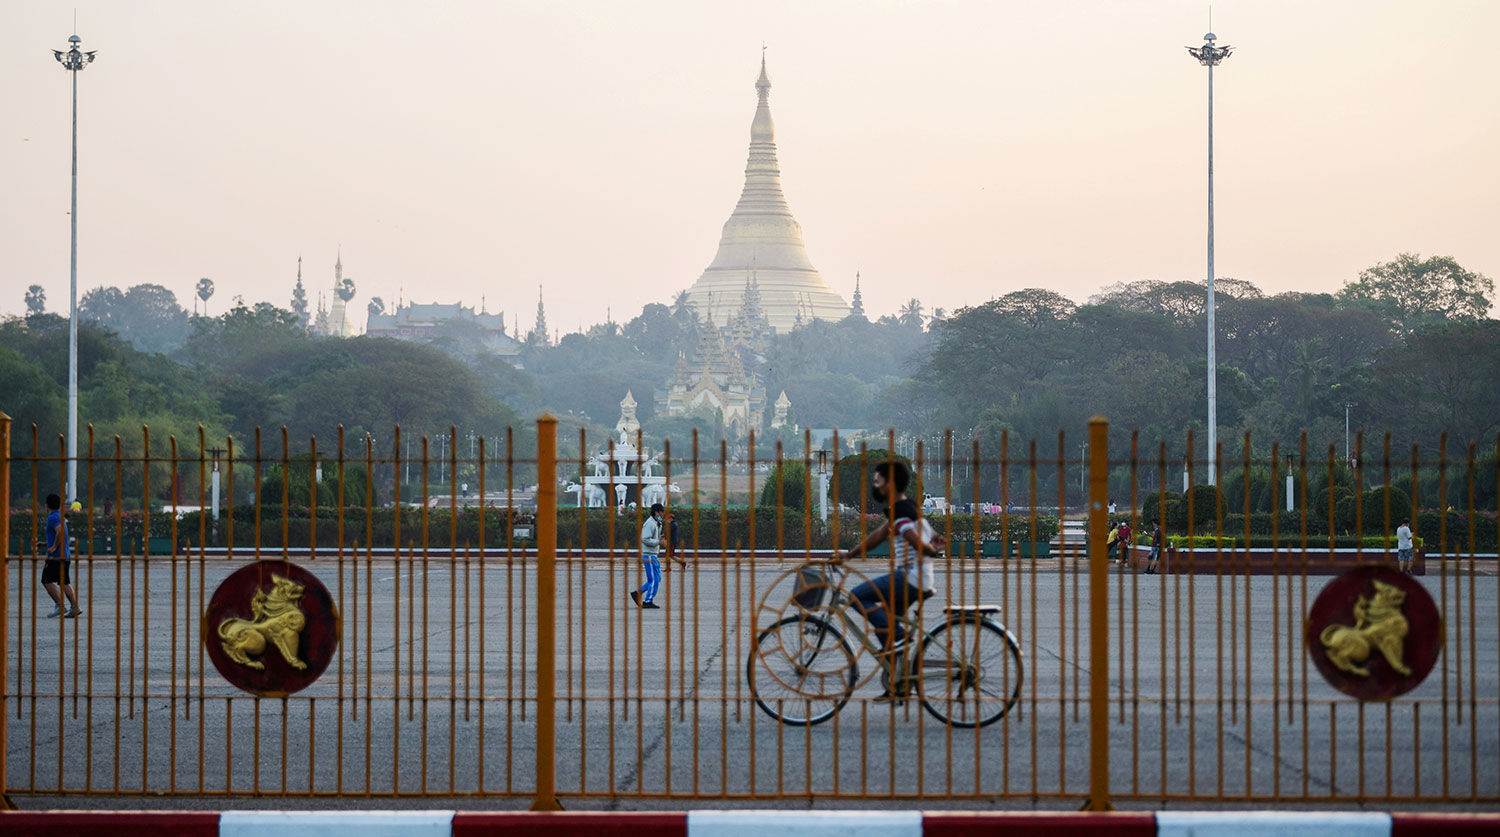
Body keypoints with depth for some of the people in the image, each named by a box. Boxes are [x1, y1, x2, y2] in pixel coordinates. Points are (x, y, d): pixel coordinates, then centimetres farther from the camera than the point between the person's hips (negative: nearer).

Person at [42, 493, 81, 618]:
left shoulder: (53, 517, -13)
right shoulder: (60, 516, 16)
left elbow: (60, 531, -30)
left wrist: (54, 547, -23)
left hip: (56, 555, -9)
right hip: (65, 555, 9)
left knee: (47, 581, -5)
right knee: (65, 582, 9)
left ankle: (60, 605, -10)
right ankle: (75, 607, -1)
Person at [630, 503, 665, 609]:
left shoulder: (655, 523, 16)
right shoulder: (650, 524, -16)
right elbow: (645, 539, -23)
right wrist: (659, 542, -20)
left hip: (653, 555, 10)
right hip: (648, 555, -10)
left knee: (657, 578, 11)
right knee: (654, 579, -6)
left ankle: (638, 593, 13)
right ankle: (648, 602, -2)